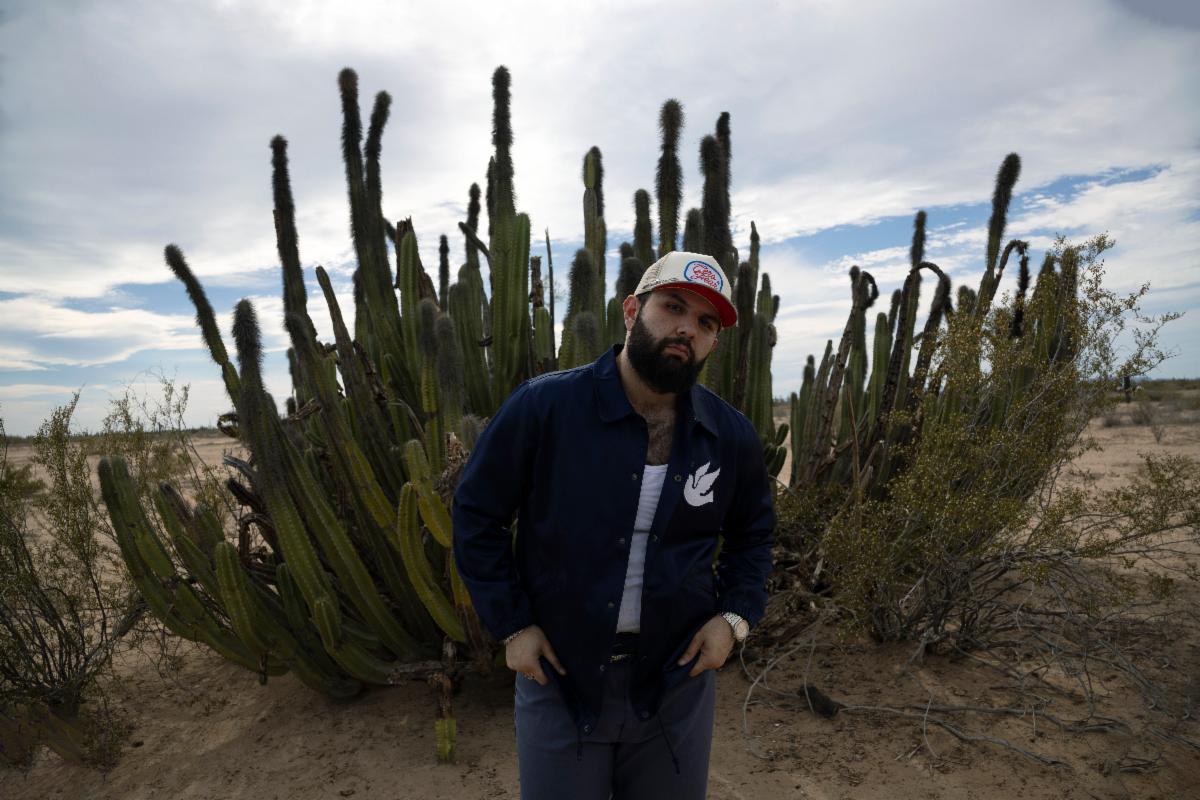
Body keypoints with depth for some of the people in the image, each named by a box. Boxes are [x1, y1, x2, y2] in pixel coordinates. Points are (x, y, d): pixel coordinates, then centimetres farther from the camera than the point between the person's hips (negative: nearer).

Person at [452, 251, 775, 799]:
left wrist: (734, 615, -1)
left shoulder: (732, 437, -4)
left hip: (676, 683, 3)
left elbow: (752, 536, 13)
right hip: (557, 675, -2)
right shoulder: (543, 406, -16)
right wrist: (511, 625, -8)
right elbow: (476, 516, -5)